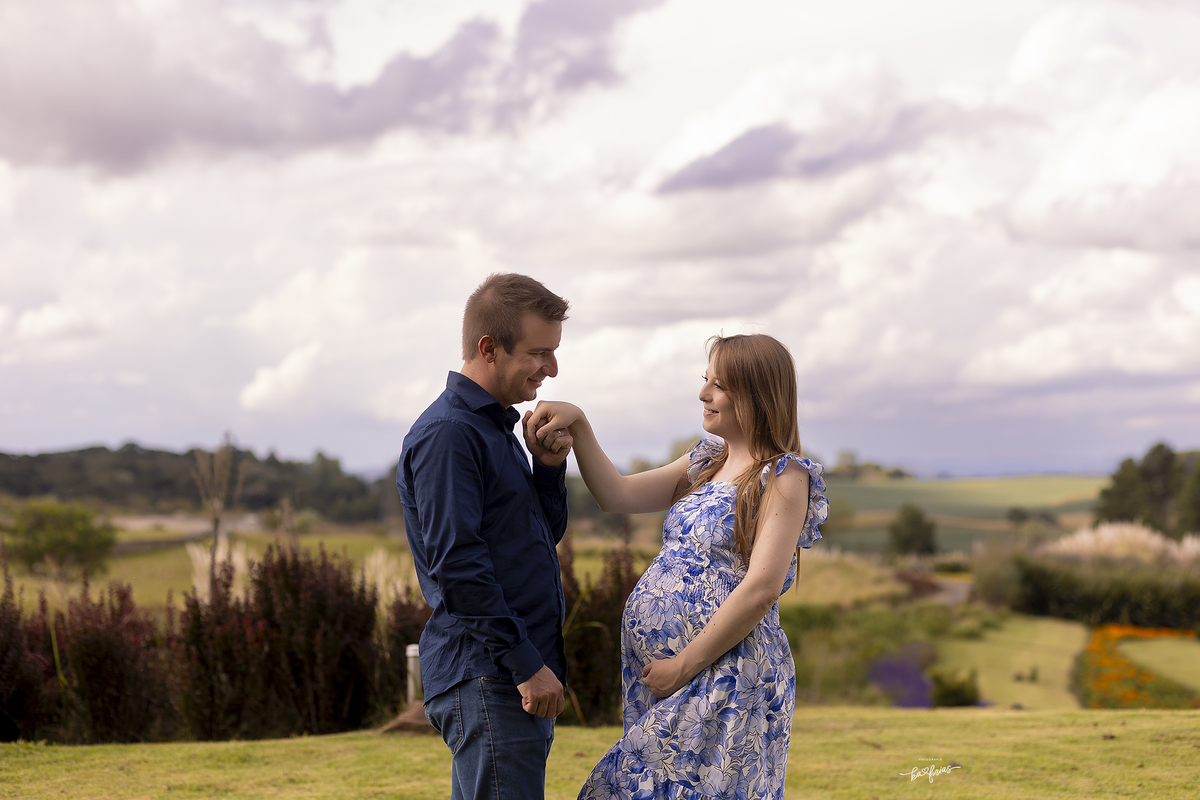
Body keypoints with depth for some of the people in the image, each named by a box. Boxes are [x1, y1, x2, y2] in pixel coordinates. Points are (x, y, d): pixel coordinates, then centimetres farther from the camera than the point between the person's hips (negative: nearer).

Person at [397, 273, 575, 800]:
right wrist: (527, 664, -18)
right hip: (486, 677, -10)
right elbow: (456, 564, -19)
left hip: (523, 676, 10)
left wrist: (549, 467, 5)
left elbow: (543, 538, 23)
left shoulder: (497, 428, 18)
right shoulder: (447, 432, -13)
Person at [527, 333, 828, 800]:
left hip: (725, 674, -7)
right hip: (660, 673, 7)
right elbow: (617, 495, 14)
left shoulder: (784, 477, -9)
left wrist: (685, 665, -15)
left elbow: (762, 588, -17)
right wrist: (577, 424, 1)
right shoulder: (705, 465, 16)